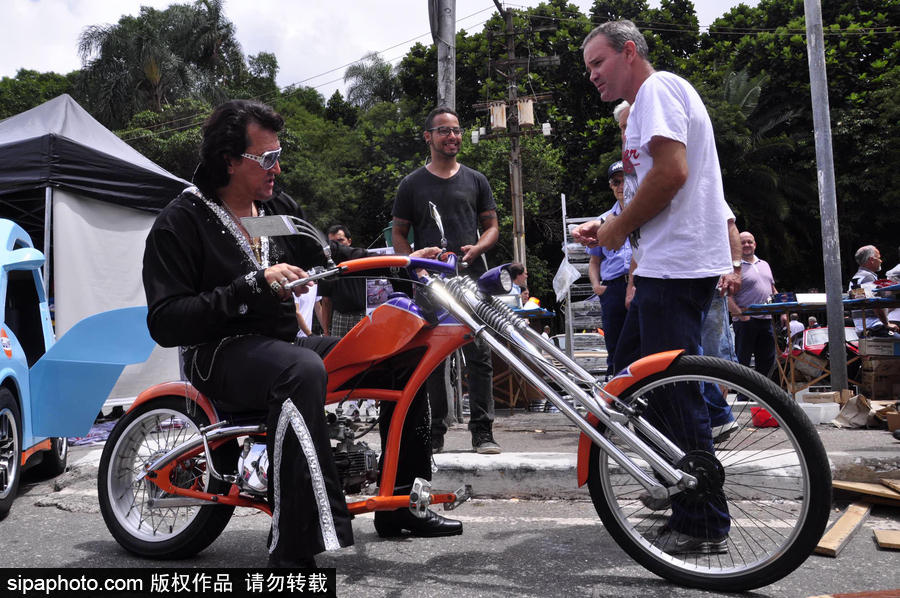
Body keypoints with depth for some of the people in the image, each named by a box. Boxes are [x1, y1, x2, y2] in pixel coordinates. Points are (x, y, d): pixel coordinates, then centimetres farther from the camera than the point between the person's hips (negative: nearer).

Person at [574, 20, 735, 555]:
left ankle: (706, 527, 3)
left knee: (675, 393, -7)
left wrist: (618, 229, -10)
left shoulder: (657, 88, -6)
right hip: (668, 264, 11)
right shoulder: (648, 102, 26)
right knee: (631, 373, 15)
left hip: (678, 266, -11)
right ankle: (679, 487, 25)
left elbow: (672, 172, -21)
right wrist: (606, 226, 14)